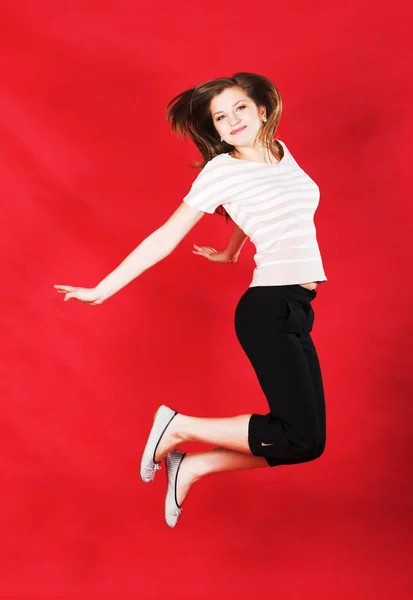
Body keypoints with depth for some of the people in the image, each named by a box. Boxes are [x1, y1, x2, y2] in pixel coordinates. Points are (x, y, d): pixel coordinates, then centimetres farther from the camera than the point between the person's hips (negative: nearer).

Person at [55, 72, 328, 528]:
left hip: (295, 312, 8)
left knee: (303, 439, 6)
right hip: (270, 309, -8)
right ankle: (177, 427, 0)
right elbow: (165, 238, -4)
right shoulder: (221, 170, -5)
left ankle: (191, 467, 13)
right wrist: (102, 290, -5)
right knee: (303, 439, -13)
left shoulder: (282, 153, 14)